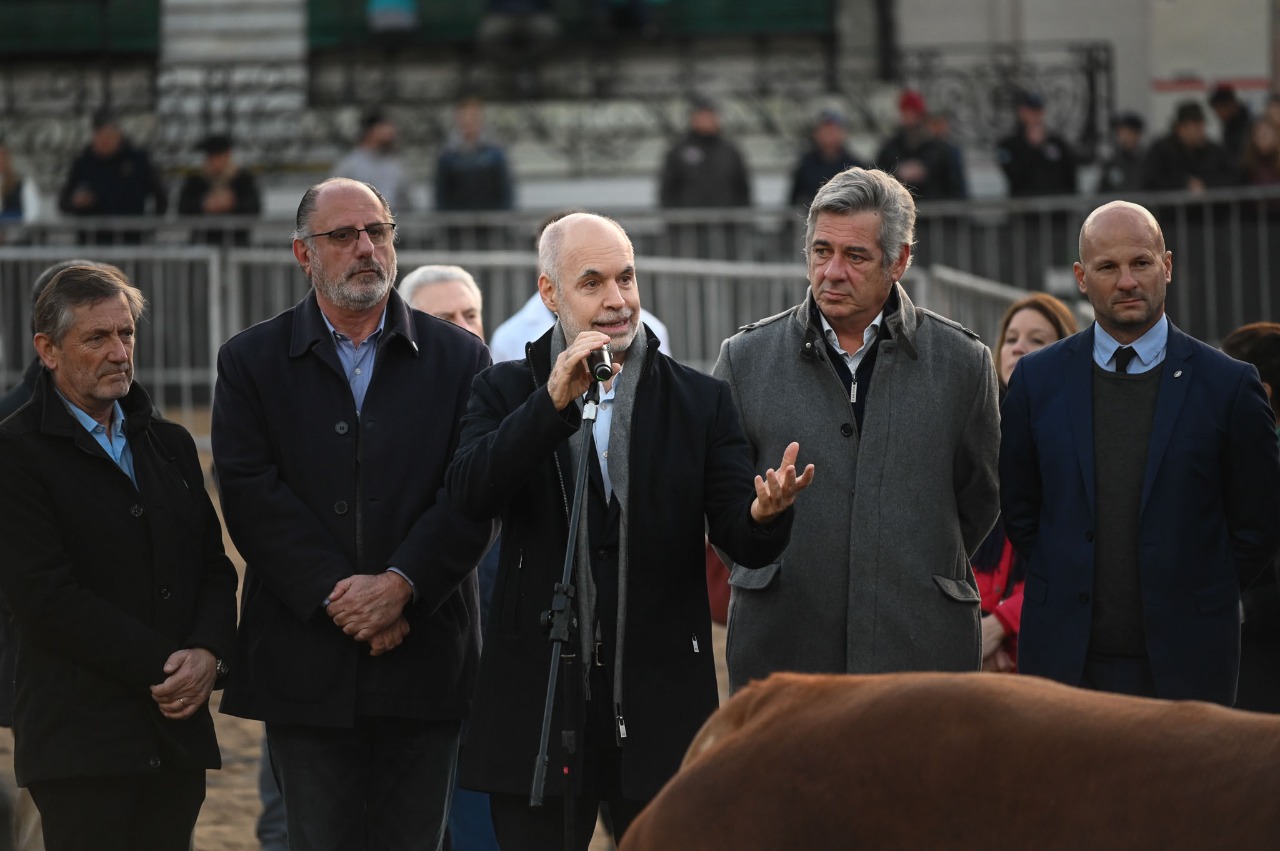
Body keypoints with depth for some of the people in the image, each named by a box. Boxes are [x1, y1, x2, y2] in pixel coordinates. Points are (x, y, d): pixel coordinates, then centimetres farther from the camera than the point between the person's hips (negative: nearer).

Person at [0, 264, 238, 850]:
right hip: (81, 741, -6)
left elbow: (214, 568, 15)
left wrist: (208, 653, -6)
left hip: (178, 733, 6)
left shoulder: (170, 444, 18)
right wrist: (163, 667, -13)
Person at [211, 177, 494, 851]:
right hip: (305, 663, -1)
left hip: (424, 665, 1)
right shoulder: (251, 361, 6)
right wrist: (335, 595, -13)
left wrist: (400, 584, -15)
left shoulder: (458, 359, 7)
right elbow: (252, 496, -4)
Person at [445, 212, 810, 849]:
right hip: (538, 704, 0)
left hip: (661, 703, 0)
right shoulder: (507, 393, 7)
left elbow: (742, 541, -1)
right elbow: (469, 495, -11)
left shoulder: (700, 402, 8)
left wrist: (764, 514, -26)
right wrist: (554, 402, -21)